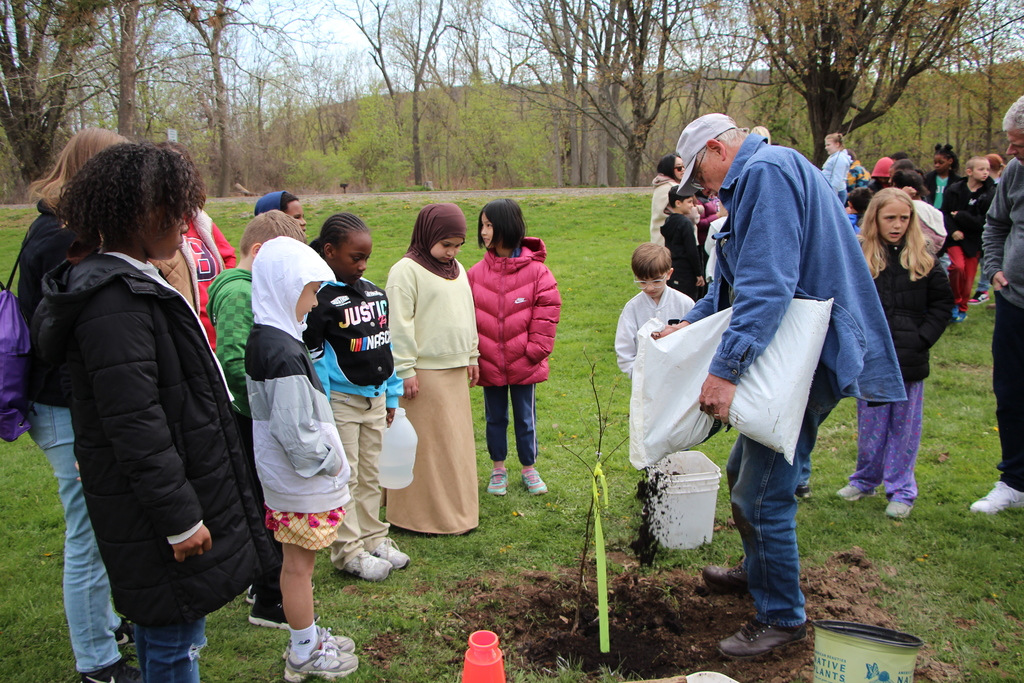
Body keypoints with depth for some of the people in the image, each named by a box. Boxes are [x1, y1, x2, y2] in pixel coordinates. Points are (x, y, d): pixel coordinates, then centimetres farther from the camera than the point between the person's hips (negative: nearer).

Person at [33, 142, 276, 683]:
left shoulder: (127, 282, 11)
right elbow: (136, 427, -26)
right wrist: (179, 520, -21)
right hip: (153, 516, -11)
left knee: (158, 624, 23)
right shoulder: (115, 302, -23)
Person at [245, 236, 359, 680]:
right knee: (299, 565, 6)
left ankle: (305, 638, 36)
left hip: (283, 476, 9)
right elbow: (295, 430, -28)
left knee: (296, 562, 20)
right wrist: (327, 462, -13)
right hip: (303, 482, -9)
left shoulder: (262, 338, 5)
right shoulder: (284, 352, -26)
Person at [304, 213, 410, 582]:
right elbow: (312, 357, -14)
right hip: (340, 399, -7)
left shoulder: (374, 291, 8)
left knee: (371, 474, 15)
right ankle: (348, 551, 13)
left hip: (374, 397, 7)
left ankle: (373, 538, 28)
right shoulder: (320, 297, -13)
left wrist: (391, 395, 15)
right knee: (344, 478, 3)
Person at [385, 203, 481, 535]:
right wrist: (406, 370, -15)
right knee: (424, 444, -1)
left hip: (454, 371, 8)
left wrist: (472, 357, 20)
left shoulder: (458, 270, 14)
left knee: (457, 443, 13)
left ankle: (456, 510, 25)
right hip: (424, 372, -8)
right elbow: (399, 324, -14)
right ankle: (421, 516, 10)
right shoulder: (407, 270, -11)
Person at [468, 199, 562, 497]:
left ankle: (529, 468, 29)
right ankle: (498, 468, 32)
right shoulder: (476, 273, -3)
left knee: (525, 418, 12)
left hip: (524, 365, -2)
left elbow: (547, 312, -6)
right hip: (489, 364, 2)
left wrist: (536, 349, -10)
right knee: (495, 418, 16)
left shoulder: (536, 271, -9)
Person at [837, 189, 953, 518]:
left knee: (905, 425, 7)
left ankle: (902, 489, 16)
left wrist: (923, 338, -5)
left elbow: (941, 303, 6)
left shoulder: (923, 259, 2)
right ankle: (865, 480, 26)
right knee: (870, 423, 11)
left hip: (909, 360, 1)